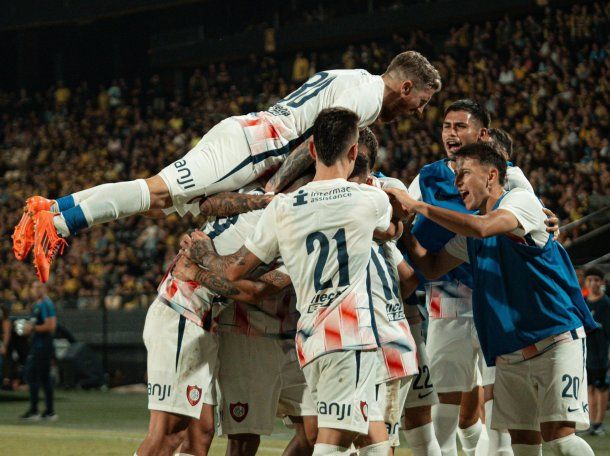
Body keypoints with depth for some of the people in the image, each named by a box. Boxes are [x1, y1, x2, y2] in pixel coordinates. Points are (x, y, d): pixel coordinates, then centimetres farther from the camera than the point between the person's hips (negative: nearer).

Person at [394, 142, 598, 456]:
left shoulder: (520, 200, -8)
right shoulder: (469, 232, 17)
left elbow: (482, 227, -26)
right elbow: (432, 268, 23)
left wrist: (418, 206, -20)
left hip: (555, 339, -8)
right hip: (509, 354, 8)